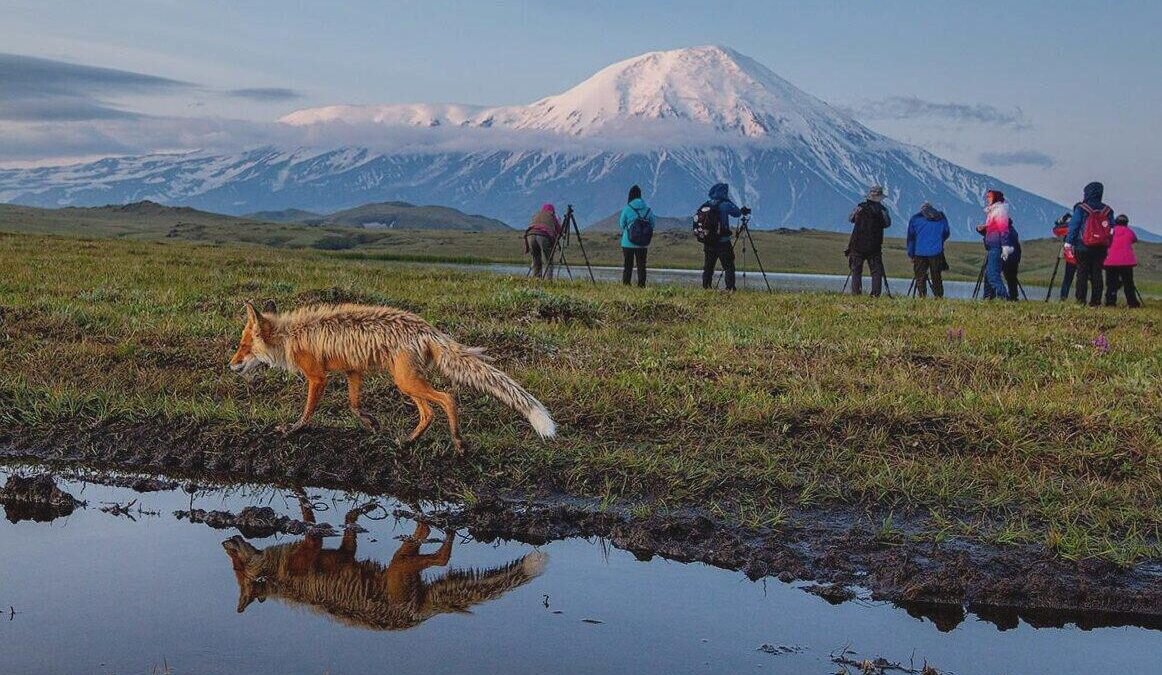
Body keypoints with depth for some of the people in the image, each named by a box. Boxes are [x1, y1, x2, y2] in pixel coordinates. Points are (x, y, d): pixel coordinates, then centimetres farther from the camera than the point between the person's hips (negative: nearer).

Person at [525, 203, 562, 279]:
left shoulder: (536, 215, 33)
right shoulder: (552, 217, 24)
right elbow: (559, 231, 22)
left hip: (531, 235, 3)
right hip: (544, 236, -3)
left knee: (536, 261, 14)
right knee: (547, 262, -1)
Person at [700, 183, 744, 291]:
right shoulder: (724, 205, -10)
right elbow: (737, 213, 4)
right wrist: (733, 204, 13)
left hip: (708, 242, 5)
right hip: (722, 241, -5)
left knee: (708, 267, 12)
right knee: (728, 266, -1)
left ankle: (705, 287, 12)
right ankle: (730, 288, -8)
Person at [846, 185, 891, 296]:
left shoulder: (860, 207, -3)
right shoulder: (882, 210, -6)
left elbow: (850, 218, 11)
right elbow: (887, 223, 6)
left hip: (858, 245, 1)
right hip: (874, 247, -1)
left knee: (856, 270, 6)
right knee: (876, 271, 5)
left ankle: (856, 293, 0)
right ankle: (876, 294, -4)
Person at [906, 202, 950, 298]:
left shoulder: (915, 219, 4)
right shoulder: (941, 218, 7)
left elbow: (910, 238, 4)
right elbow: (946, 233, 18)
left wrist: (911, 254, 9)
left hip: (920, 253, -1)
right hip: (937, 253, 1)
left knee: (920, 279, 2)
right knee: (937, 278, 8)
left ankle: (922, 298, -5)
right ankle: (939, 298, 7)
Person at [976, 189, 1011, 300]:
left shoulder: (1000, 210, -7)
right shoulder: (990, 211, 21)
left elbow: (1003, 229, -16)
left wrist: (1005, 247, -23)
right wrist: (980, 228, 5)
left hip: (996, 246, -10)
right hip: (990, 247, 10)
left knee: (992, 273, -16)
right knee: (987, 273, 9)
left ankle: (1003, 295, -19)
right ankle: (988, 297, 11)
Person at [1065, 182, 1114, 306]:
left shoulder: (1081, 208, -5)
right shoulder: (1107, 210, 7)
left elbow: (1074, 226, -7)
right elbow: (1112, 229, 9)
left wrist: (1069, 242, -3)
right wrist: (1107, 246, 14)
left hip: (1083, 247, -3)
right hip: (1101, 248, 3)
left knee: (1082, 273, 2)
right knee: (1097, 273, 6)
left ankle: (1080, 299, -2)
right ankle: (1095, 301, 4)